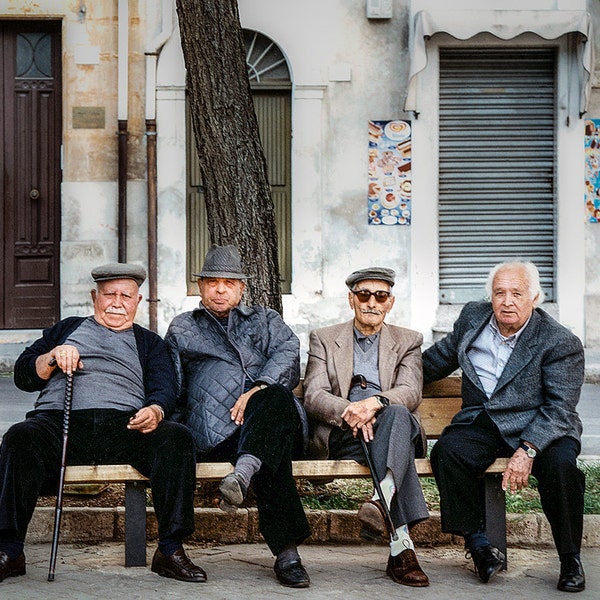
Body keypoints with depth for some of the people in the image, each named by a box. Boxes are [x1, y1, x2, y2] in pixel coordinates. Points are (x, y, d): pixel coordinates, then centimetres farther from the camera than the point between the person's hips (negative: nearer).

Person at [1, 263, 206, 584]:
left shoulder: (149, 343, 28)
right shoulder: (68, 329, 29)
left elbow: (165, 388, 10)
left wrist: (155, 411, -15)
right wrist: (53, 357, -1)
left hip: (125, 426, 1)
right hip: (61, 421, -1)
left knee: (177, 437, -29)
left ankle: (170, 550, -28)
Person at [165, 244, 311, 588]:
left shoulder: (266, 321, 29)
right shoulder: (182, 329, 31)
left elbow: (289, 356, 7)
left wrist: (258, 390, -14)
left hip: (275, 419, 1)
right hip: (219, 432, -1)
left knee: (276, 398, -39)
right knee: (273, 457, -36)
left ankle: (243, 473, -58)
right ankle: (286, 550, -45)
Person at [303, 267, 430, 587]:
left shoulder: (408, 341, 20)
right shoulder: (323, 339, 18)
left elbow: (410, 392, 0)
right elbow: (313, 396, 3)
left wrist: (374, 403, -23)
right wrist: (348, 412, -20)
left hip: (389, 423, 2)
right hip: (341, 437, -1)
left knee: (397, 414, -38)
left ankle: (380, 501, -59)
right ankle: (402, 545, -50)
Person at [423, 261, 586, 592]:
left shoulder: (561, 342, -8)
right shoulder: (473, 317, 7)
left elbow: (560, 409, -15)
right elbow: (443, 355, 26)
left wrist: (527, 450, -28)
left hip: (538, 428, -3)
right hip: (481, 425, 3)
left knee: (560, 464, -34)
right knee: (447, 451, -28)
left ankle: (570, 559, -12)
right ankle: (479, 544, -15)